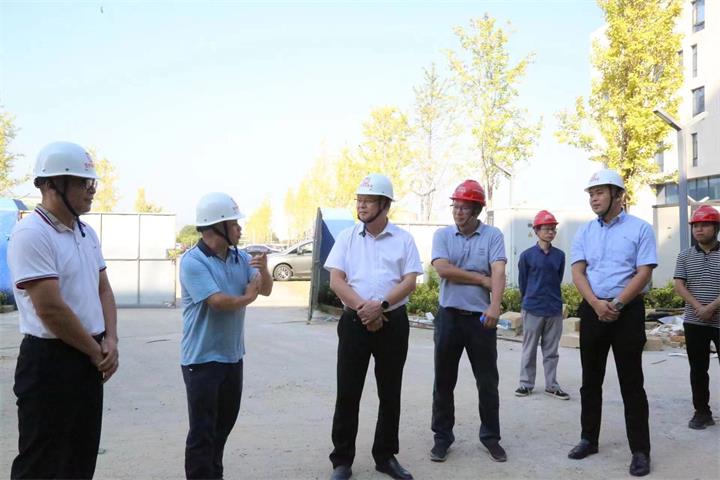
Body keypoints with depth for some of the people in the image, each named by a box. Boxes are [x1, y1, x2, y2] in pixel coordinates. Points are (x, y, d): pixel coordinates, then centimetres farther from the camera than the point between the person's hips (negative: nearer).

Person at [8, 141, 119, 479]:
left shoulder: (87, 233, 10)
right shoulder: (31, 234, -17)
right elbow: (51, 310, -22)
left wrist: (110, 341, -1)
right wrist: (98, 352, -11)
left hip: (89, 360, 8)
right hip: (49, 362, -8)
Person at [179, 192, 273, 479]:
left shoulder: (240, 257, 4)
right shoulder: (193, 261, -17)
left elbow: (265, 290, 6)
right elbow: (219, 302, -26)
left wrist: (263, 269, -15)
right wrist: (247, 297, -7)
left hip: (233, 355, 8)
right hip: (203, 358, -7)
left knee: (224, 424, 20)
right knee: (202, 430, 3)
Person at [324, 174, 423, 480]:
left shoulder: (403, 239, 3)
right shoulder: (347, 237, 4)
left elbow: (410, 282, -3)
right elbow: (335, 281, -3)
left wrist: (381, 305, -18)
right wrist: (363, 308, -16)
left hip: (393, 322, 1)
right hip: (354, 321, 0)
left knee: (390, 394, 10)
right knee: (347, 393, 3)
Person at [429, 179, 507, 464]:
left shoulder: (493, 236, -1)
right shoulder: (442, 235, 2)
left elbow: (499, 273, -14)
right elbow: (442, 269, -13)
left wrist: (495, 306, -29)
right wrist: (481, 279, -11)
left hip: (481, 317, -1)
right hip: (449, 316, 1)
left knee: (488, 381, 8)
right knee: (444, 380, 8)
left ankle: (490, 436, 25)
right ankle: (442, 437, 22)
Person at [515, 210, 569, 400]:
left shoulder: (559, 255, 2)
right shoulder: (527, 255, -6)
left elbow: (558, 280, 13)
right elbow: (522, 282, 3)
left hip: (555, 310, 3)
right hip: (532, 309, -2)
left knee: (551, 350, 10)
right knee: (529, 349, 7)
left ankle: (551, 385, 19)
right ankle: (526, 383, 17)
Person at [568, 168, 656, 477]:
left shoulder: (640, 228, -2)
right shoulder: (584, 232, 9)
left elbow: (644, 273, -9)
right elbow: (577, 272, 1)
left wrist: (616, 305, -17)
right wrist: (597, 304, -15)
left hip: (628, 311, -4)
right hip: (592, 311, 4)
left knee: (631, 382, 0)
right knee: (590, 380, 12)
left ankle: (640, 450, 9)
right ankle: (589, 439, 24)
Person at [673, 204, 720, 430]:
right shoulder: (685, 256, 8)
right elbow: (679, 286, 1)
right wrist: (698, 307, -12)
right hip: (694, 323, 2)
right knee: (698, 370, 7)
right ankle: (702, 412, 16)